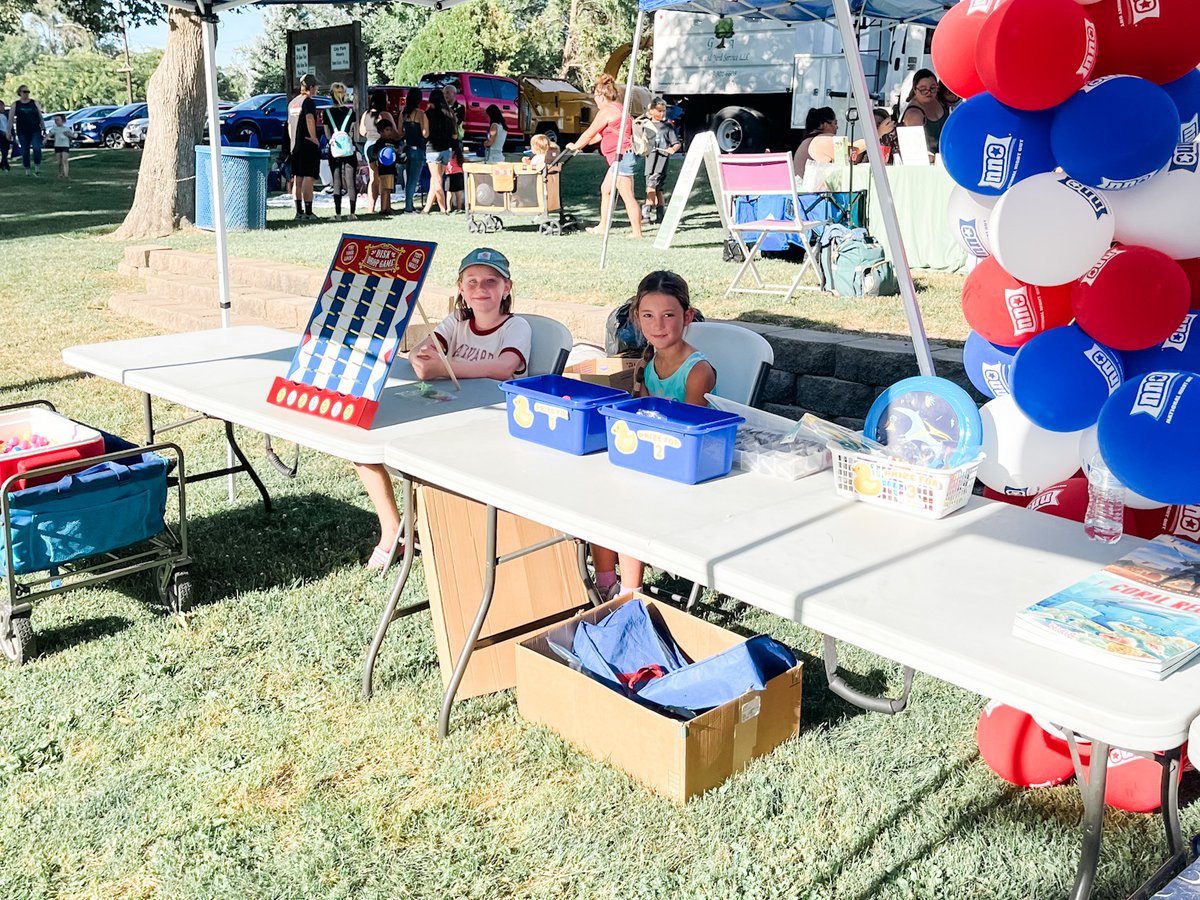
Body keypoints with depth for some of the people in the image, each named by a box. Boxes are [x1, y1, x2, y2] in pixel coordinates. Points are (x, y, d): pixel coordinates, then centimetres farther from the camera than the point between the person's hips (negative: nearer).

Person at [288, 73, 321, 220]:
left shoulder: (293, 102, 18)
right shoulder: (308, 101, -9)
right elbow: (309, 118, -27)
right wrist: (314, 137, -23)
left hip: (295, 146, 8)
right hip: (309, 145, -8)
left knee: (297, 178, 10)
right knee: (308, 177, -9)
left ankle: (299, 212, 12)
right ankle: (308, 212, -12)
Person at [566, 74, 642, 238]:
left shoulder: (606, 111, -12)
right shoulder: (617, 108, 19)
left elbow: (589, 134, -6)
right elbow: (601, 134, 26)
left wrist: (575, 146, 9)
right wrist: (582, 144, 29)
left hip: (622, 156, -11)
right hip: (619, 158, 11)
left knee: (627, 196, -10)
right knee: (605, 190, 18)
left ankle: (637, 232, -10)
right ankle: (602, 226, 24)